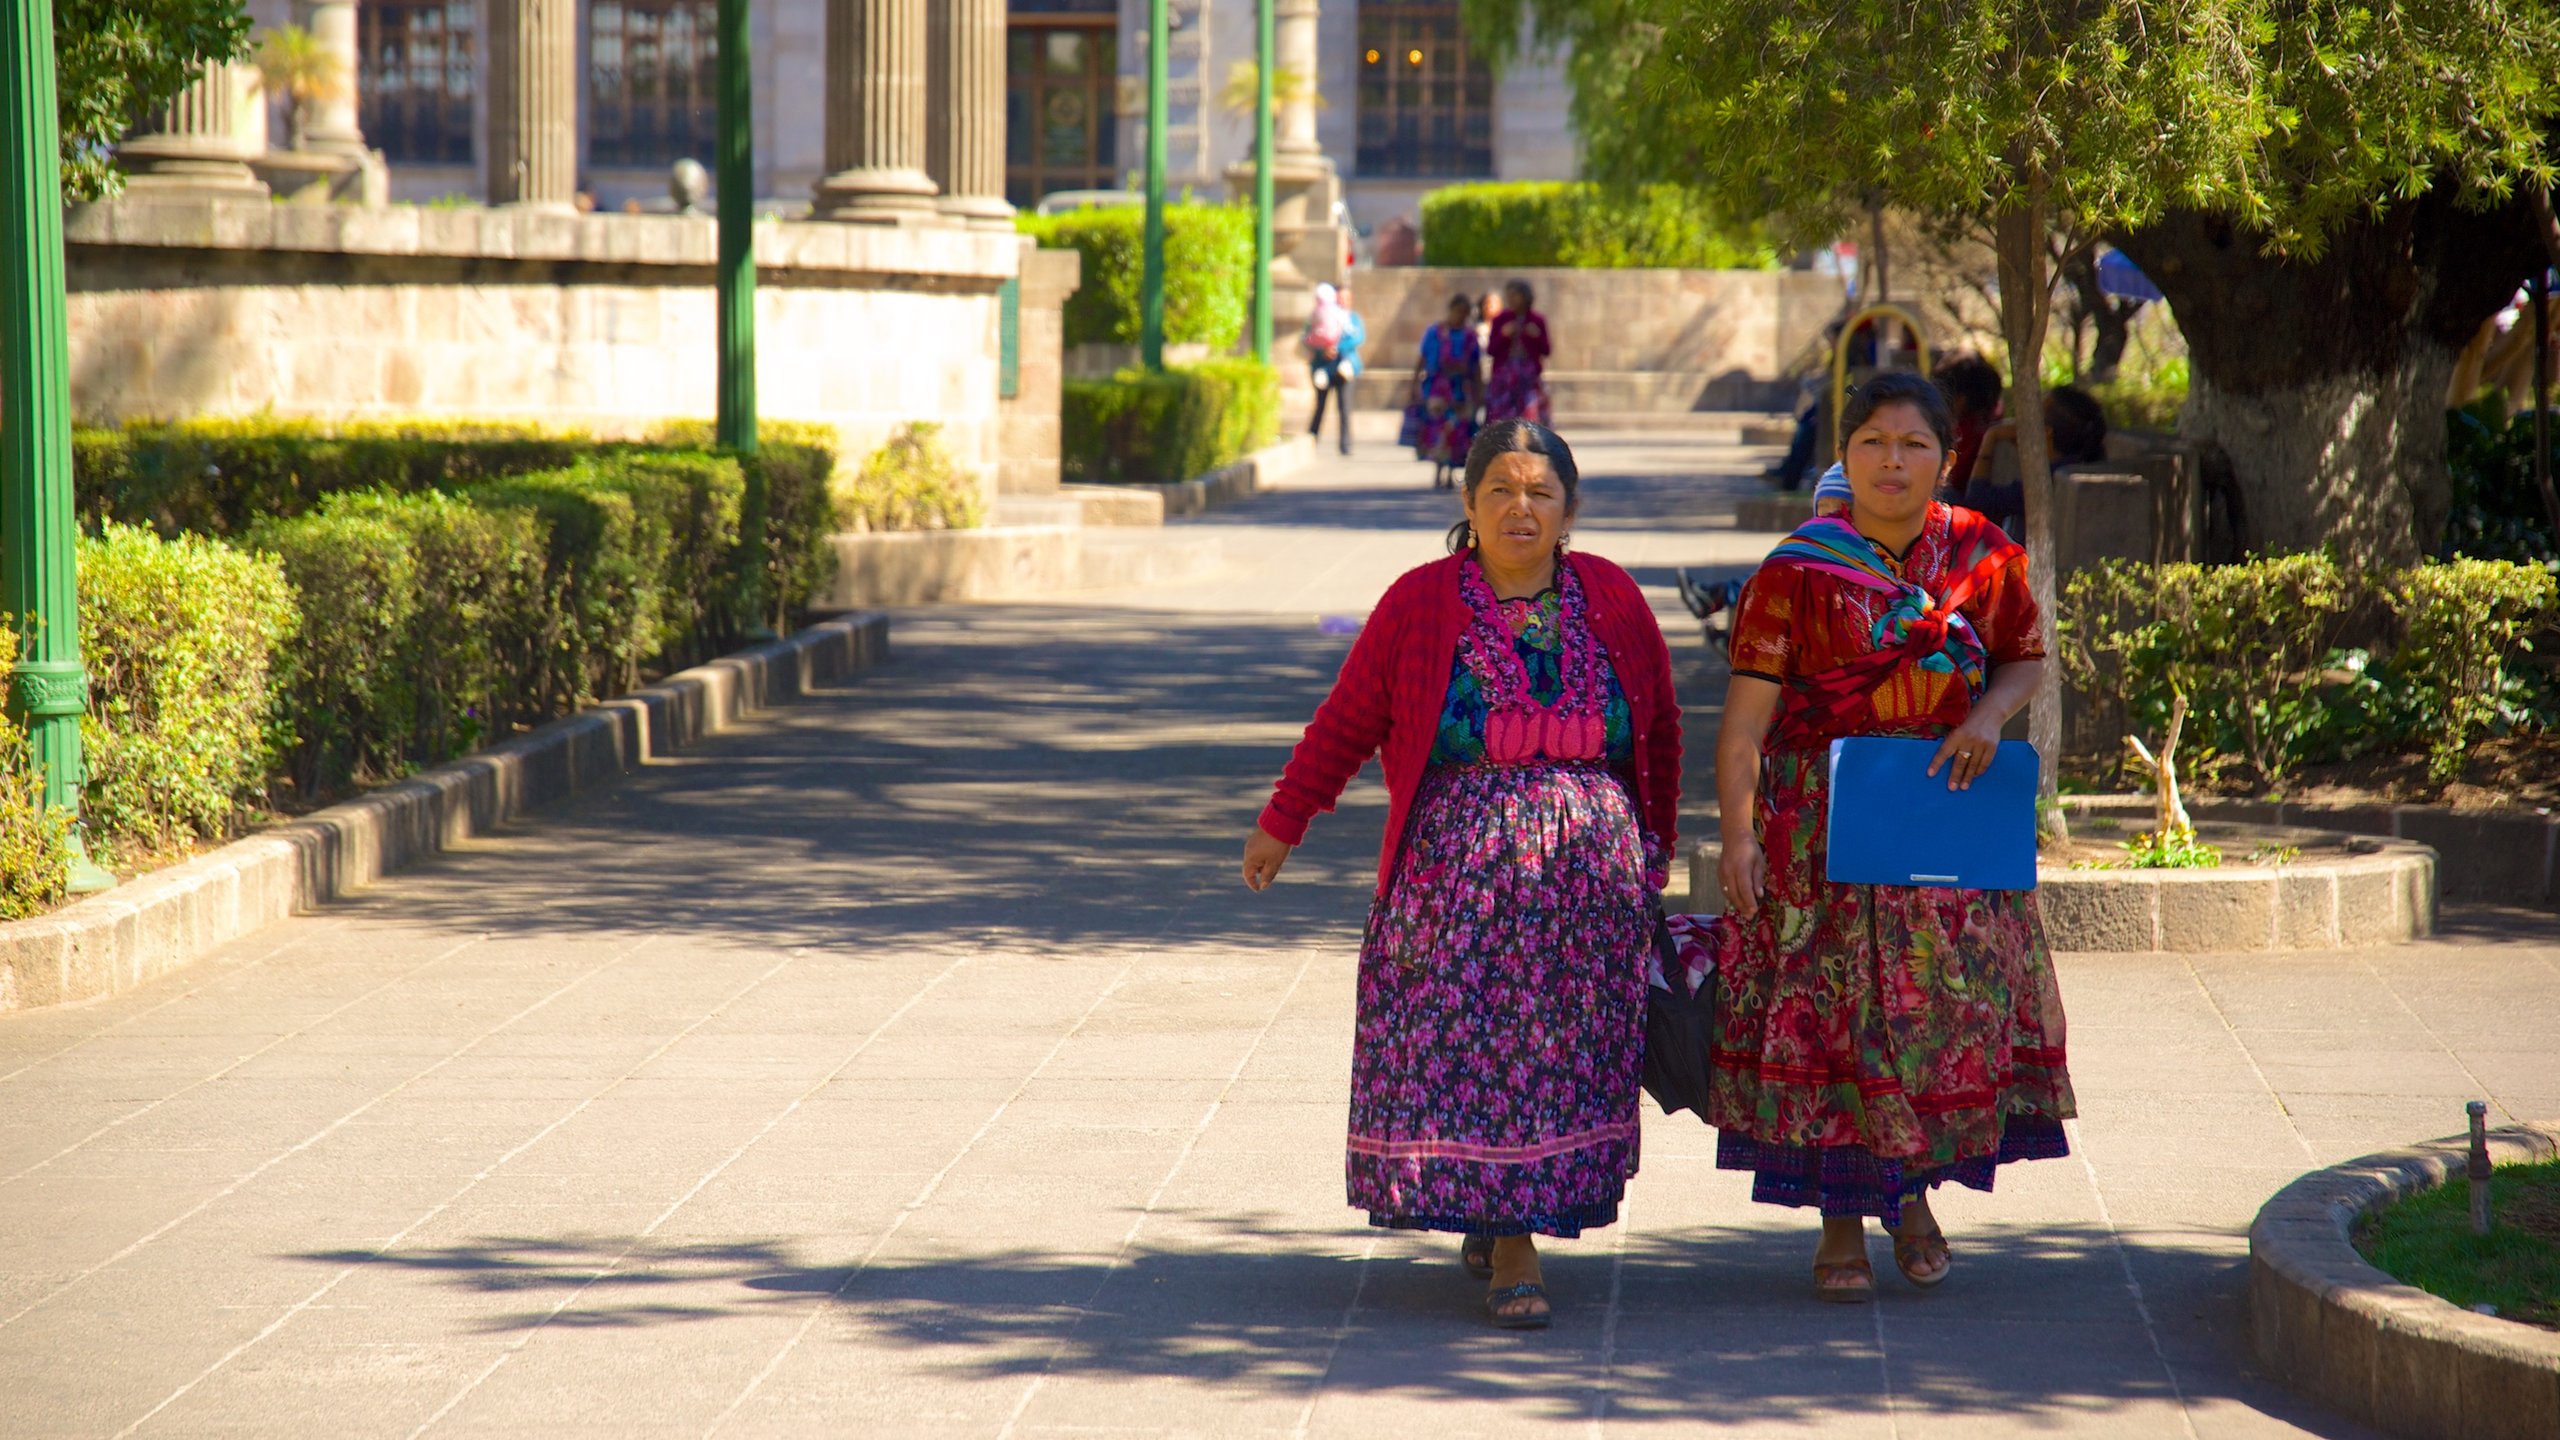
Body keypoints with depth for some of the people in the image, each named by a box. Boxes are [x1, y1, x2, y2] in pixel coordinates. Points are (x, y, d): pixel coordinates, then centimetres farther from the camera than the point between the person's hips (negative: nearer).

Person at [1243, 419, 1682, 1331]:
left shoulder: (1611, 602, 6)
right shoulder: (1420, 603, -1)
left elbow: (1659, 731, 16)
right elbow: (1346, 723, 5)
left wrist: (1654, 844, 21)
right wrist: (1282, 825, 10)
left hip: (1589, 870, 2)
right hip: (1457, 866, -2)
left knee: (1568, 1049, 1)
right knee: (1469, 1044, -5)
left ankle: (1502, 1217, 17)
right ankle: (1511, 1256, 4)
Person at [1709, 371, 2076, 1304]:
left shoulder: (1982, 557, 2)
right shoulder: (1796, 574, -8)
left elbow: (2027, 657, 14)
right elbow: (1746, 714, -11)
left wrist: (1991, 712, -8)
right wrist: (1738, 835, -19)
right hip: (1823, 822, -3)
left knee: (1955, 1004, 4)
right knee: (1830, 1008, -1)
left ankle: (1913, 1191, 26)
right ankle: (1840, 1224, 9)